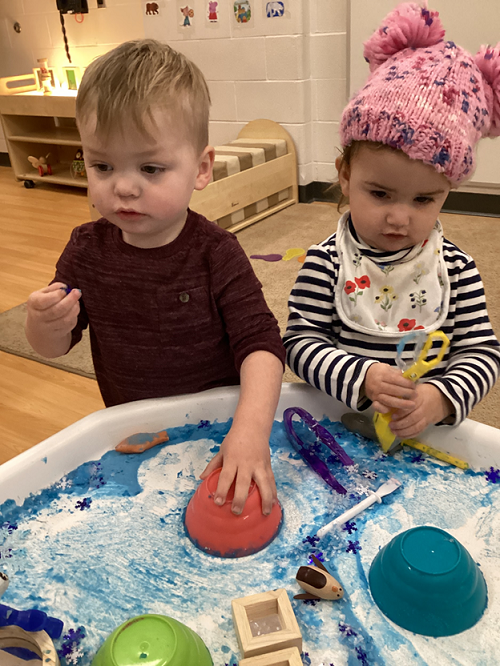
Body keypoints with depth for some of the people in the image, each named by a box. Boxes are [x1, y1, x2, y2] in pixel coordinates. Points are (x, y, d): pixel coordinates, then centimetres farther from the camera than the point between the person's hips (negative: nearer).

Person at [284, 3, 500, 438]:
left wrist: (441, 397, -20)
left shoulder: (457, 270, -2)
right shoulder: (326, 264, -9)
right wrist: (361, 378, -24)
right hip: (337, 430, -1)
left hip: (426, 433, 2)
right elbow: (301, 341, -8)